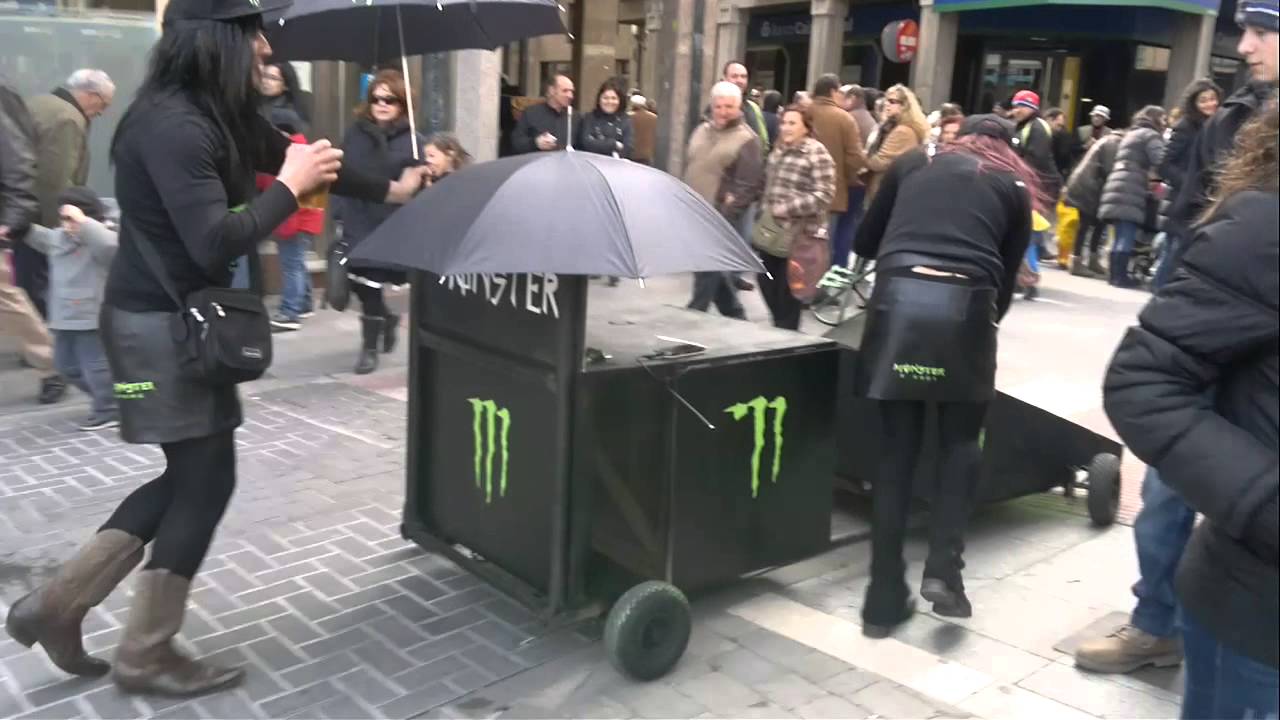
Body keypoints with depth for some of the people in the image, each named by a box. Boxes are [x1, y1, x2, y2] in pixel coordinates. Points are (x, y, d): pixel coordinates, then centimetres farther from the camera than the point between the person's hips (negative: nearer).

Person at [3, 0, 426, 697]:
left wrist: (388, 189, 26)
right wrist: (289, 187, -16)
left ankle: (57, 601, 22)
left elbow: (292, 154, 22)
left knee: (190, 474, 14)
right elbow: (215, 243, -29)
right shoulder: (172, 124, -22)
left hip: (181, 318, 10)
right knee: (205, 479, -1)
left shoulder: (222, 115, 8)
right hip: (158, 323, -10)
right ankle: (145, 655, 15)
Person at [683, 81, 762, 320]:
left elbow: (748, 184, -13)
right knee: (714, 270, 14)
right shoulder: (701, 131, 13)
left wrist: (725, 213, -19)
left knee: (707, 272, -5)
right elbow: (688, 167, 20)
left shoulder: (746, 139, -7)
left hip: (720, 218, -7)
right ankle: (734, 315, 28)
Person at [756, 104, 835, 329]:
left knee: (788, 290, 3)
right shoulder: (778, 151, 12)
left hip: (799, 234, -7)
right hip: (772, 231, 8)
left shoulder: (817, 154, -12)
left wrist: (786, 209, -22)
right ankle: (780, 325, 32)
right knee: (766, 281, 13)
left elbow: (823, 195, -18)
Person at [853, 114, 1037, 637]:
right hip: (965, 306, -1)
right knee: (961, 442, 18)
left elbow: (865, 243, 27)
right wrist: (989, 318, 32)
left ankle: (885, 599, 13)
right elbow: (1006, 275, 18)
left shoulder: (914, 162, 24)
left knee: (898, 451, 8)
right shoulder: (1014, 185, 22)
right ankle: (942, 570, 6)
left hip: (897, 298, 1)